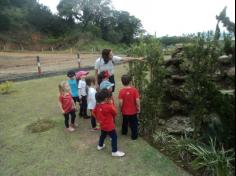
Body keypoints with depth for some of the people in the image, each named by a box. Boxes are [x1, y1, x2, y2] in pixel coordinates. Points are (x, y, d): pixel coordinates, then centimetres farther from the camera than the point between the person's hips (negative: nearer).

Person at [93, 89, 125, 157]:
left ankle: (100, 146, 50)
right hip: (109, 126, -7)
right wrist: (111, 104, -4)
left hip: (102, 125, 8)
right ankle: (114, 151, 16)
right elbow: (115, 113, -13)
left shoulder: (97, 105, -8)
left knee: (103, 135, 30)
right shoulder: (109, 106, -28)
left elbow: (94, 112, 8)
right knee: (114, 137, 8)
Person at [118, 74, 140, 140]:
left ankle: (124, 132, 47)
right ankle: (134, 136, 29)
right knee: (134, 124, 16)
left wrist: (121, 109, 2)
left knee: (125, 122, 25)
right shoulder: (134, 90, -17)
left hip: (125, 111, 2)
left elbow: (121, 102, -16)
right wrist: (138, 108, -3)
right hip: (133, 111, -1)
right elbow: (137, 100, -18)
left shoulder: (121, 91, -16)